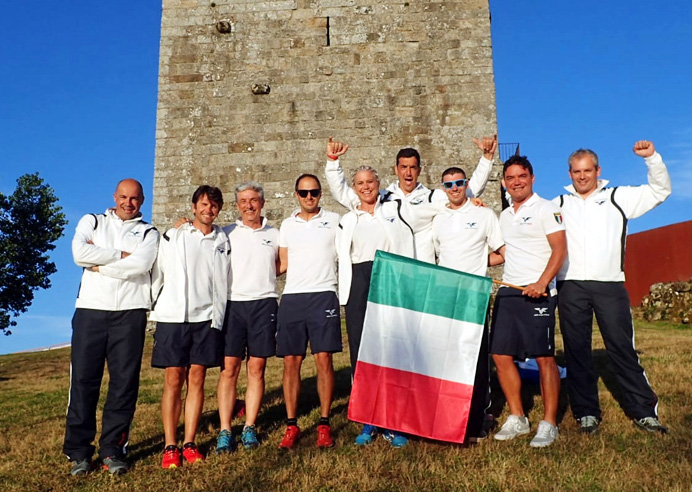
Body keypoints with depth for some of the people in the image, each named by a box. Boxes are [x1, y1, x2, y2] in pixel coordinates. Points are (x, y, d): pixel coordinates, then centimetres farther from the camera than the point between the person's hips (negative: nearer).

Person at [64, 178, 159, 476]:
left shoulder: (148, 232, 12)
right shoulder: (92, 222, 16)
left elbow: (140, 265, -9)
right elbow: (79, 253, -5)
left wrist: (99, 264, -4)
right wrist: (122, 255, -5)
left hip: (130, 312, 0)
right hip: (90, 309, 1)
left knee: (125, 382, 0)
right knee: (83, 379, 1)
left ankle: (112, 450, 11)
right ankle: (78, 451, 12)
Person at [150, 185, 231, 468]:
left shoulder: (222, 242, 10)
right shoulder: (173, 236, 7)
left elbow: (222, 284, 9)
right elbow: (157, 274, 5)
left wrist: (217, 318, 3)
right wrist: (150, 306, 0)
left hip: (205, 318, 1)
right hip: (172, 317, -1)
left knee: (197, 379, 3)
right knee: (173, 380, 0)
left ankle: (189, 443, 12)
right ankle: (170, 446, 8)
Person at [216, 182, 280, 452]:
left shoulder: (274, 234, 13)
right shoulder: (226, 233, 9)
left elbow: (281, 266, 24)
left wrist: (262, 277, 6)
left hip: (263, 304, 1)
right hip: (232, 304, -1)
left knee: (256, 368, 3)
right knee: (229, 367, -3)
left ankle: (249, 428, 12)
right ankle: (225, 431, 4)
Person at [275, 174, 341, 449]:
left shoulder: (334, 220, 8)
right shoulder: (287, 225, 16)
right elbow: (283, 264, 18)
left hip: (323, 296, -2)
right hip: (292, 298, 3)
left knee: (323, 359, -4)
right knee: (291, 362, 3)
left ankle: (324, 424, 8)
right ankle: (291, 425, 13)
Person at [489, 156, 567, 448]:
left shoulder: (545, 209, -1)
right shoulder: (504, 215, 19)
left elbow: (560, 250, -10)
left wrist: (542, 282, -22)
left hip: (537, 292, -7)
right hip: (507, 292, 7)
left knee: (544, 357, -5)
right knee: (501, 355, 4)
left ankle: (549, 424, 7)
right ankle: (517, 419, 17)